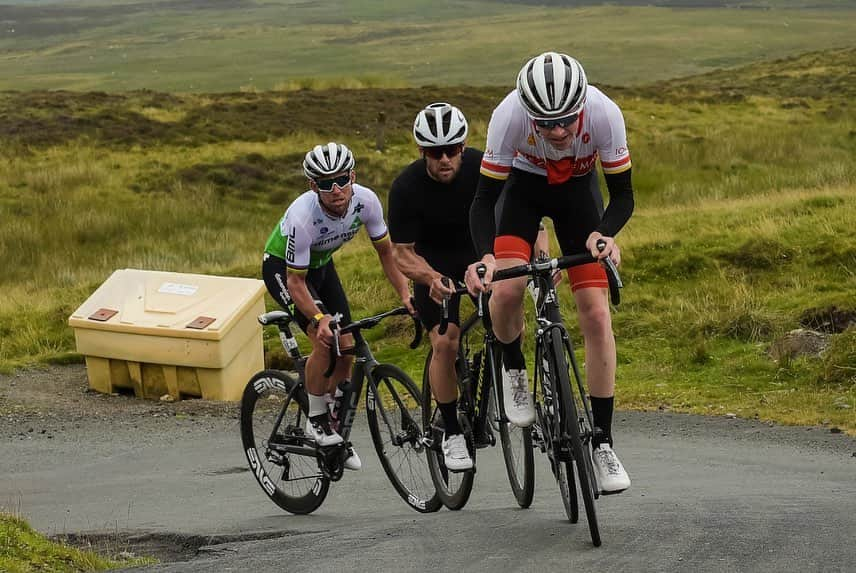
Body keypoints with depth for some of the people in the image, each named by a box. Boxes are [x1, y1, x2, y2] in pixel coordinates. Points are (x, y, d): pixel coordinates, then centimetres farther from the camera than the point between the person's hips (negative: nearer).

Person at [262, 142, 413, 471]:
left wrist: (405, 294, -20)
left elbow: (385, 251, -9)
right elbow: (296, 281, -32)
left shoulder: (366, 201, -25)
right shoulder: (302, 216, -39)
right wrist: (319, 318, -46)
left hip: (321, 264, 6)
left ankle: (336, 426, 19)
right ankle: (316, 420, -8)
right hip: (282, 268, -6)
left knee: (346, 349, 0)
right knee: (325, 341, -25)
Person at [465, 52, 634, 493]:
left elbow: (622, 194, -22)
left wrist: (604, 234, -43)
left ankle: (602, 445, -3)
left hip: (578, 188, 1)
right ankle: (513, 369, 8)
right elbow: (485, 196, -27)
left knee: (596, 314, -10)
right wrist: (485, 256, -45)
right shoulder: (509, 115, -36)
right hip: (524, 186, -1)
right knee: (506, 291, -26)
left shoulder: (604, 114, -34)